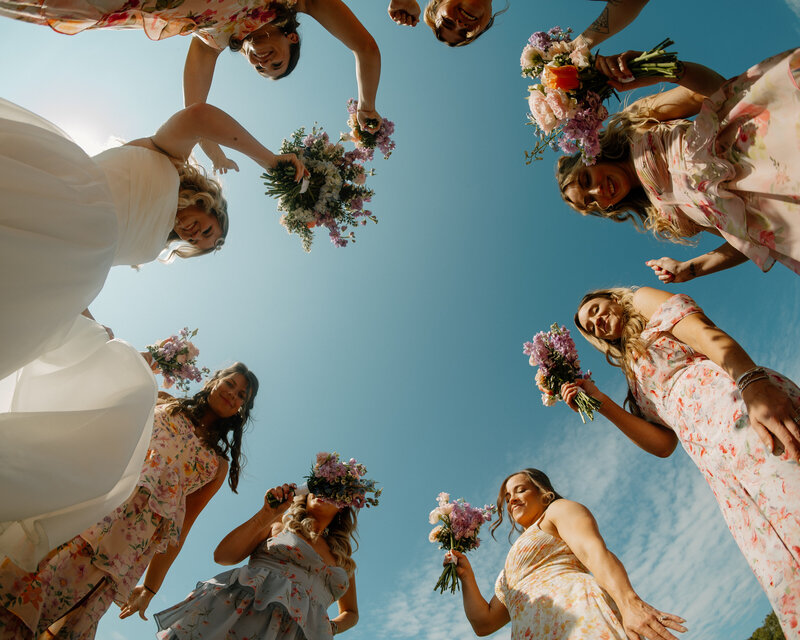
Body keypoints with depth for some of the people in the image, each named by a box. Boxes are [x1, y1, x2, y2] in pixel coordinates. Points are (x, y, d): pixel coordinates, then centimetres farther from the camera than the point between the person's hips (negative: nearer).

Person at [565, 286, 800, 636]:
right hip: (722, 466, 6)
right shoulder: (636, 374, 30)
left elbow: (706, 333, -5)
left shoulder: (645, 299, 17)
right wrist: (600, 403, 10)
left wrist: (752, 382, -24)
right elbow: (663, 444, 15)